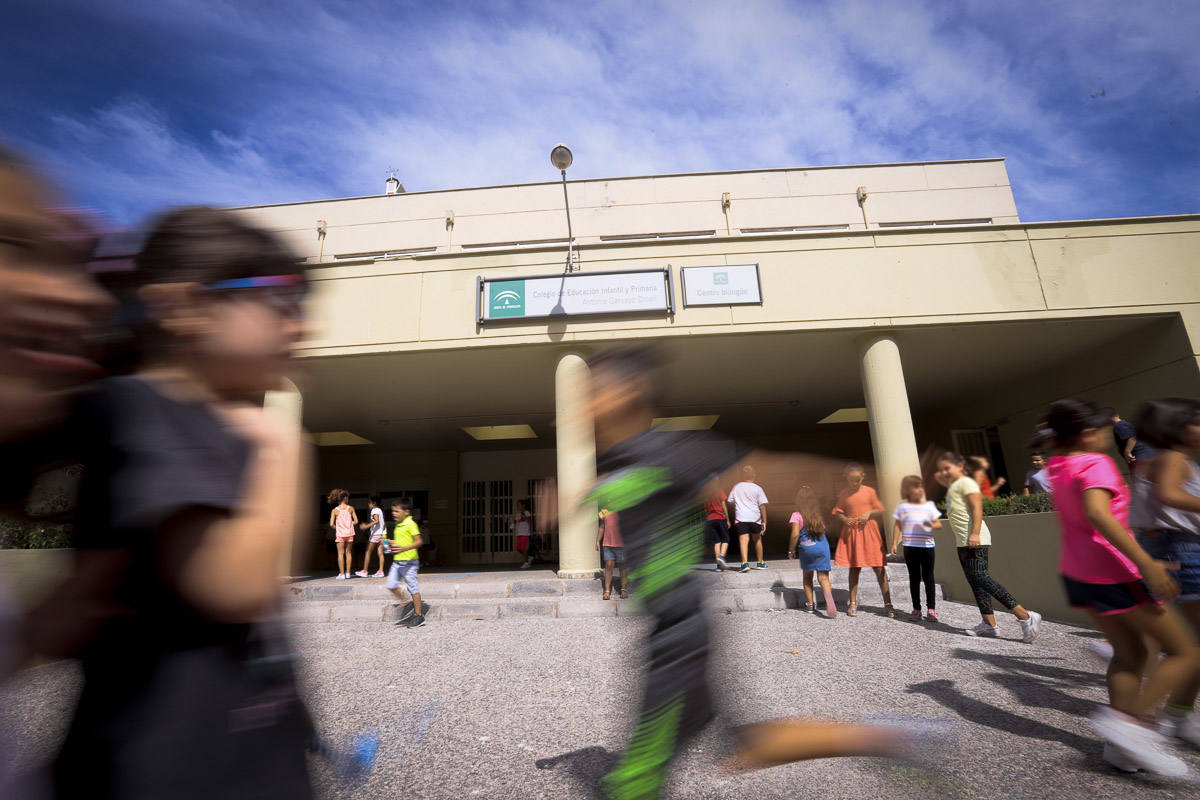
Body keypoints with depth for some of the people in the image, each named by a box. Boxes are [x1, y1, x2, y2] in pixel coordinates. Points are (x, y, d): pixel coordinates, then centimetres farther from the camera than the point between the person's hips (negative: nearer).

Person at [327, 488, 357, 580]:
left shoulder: (335, 510, -3)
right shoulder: (351, 508, -2)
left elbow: (331, 524, -9)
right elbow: (356, 521, -3)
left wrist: (336, 528, 9)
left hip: (340, 534, -1)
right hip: (349, 533, 1)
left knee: (340, 553, 4)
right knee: (348, 552, 11)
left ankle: (342, 574, 3)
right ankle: (347, 573, 14)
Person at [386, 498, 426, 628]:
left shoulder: (410, 524, -14)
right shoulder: (398, 525, 13)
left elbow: (418, 542, -19)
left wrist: (404, 548, -30)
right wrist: (392, 544, 7)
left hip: (409, 561, -9)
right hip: (397, 561, 9)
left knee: (413, 588, -1)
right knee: (391, 585, 6)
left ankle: (419, 616, 10)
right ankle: (408, 607, 22)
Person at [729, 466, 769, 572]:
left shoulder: (736, 487, 7)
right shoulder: (757, 488, 1)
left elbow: (731, 501, 11)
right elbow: (762, 506, -2)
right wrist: (764, 521, 1)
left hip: (740, 518, 0)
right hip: (755, 518, 0)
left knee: (743, 540, -6)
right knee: (757, 540, 18)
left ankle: (745, 563, -22)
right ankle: (760, 563, 28)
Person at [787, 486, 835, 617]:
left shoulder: (797, 515, -5)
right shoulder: (818, 515, 11)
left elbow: (795, 534, -11)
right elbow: (823, 530, 12)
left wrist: (791, 550, -1)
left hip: (806, 548, -2)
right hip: (822, 546, 3)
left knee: (807, 576, 17)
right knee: (823, 577, 0)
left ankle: (810, 604, 22)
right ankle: (828, 594, -31)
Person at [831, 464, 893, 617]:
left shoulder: (870, 492, 0)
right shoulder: (843, 494, 3)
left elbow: (880, 511, 6)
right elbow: (837, 513, 8)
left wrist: (869, 513, -13)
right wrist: (844, 519, -12)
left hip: (869, 531, -1)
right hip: (851, 532, 1)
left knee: (879, 568, 0)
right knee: (854, 568, 7)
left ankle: (887, 603, 9)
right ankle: (853, 603, 15)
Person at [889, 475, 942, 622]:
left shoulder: (929, 506, 6)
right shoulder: (902, 507, 5)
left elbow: (939, 525, 6)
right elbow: (898, 526, 8)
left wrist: (931, 525, -16)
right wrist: (895, 543, 2)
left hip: (927, 546, 0)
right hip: (910, 547, 0)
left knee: (928, 577, 2)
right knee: (914, 578, 7)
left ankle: (931, 609, 9)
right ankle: (916, 609, 13)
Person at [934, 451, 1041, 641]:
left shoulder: (966, 482, -6)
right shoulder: (953, 486, 22)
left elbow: (977, 508, -17)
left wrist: (975, 534, -26)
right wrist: (943, 481, 31)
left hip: (974, 540, -10)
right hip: (963, 541, 10)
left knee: (980, 578, -17)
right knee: (974, 581, 7)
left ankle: (1025, 616, -15)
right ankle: (989, 624, 10)